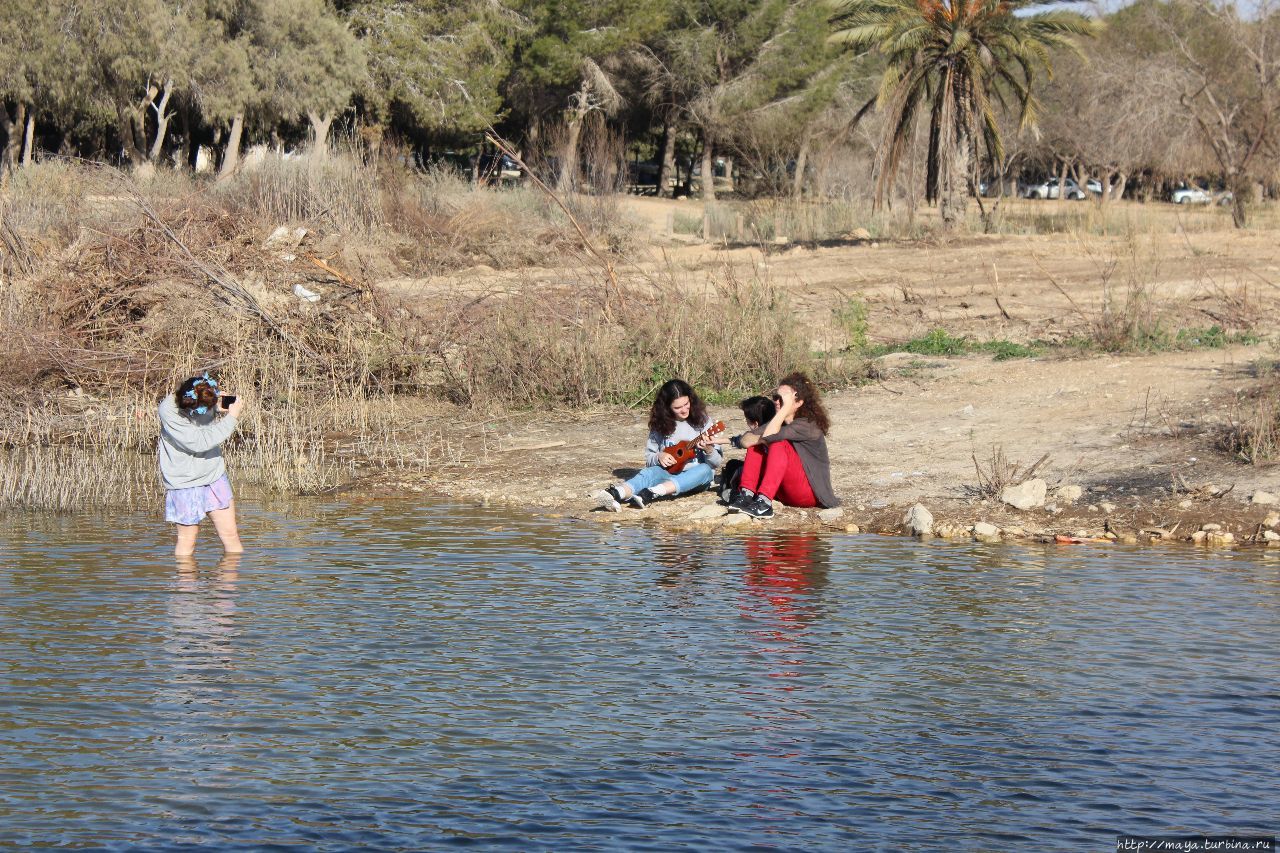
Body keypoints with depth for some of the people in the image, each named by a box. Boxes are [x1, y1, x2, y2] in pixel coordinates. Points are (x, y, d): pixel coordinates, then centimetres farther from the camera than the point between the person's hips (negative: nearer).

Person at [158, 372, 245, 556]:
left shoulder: (210, 400, -5)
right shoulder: (168, 410, -22)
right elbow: (198, 442, -26)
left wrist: (220, 410, -7)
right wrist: (231, 418, -21)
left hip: (215, 475, 5)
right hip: (185, 481, -5)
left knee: (231, 535, 5)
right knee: (187, 541, 3)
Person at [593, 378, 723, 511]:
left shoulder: (702, 421, -1)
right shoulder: (660, 424, 4)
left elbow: (716, 463, -2)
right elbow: (649, 458, 11)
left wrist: (709, 450, -25)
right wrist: (658, 457, -12)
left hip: (696, 477, -1)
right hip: (669, 474, 1)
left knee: (704, 470, -35)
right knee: (650, 472, -30)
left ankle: (649, 494, -55)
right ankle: (615, 494, -63)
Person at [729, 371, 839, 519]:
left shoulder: (808, 425, -15)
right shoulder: (778, 421, 8)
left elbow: (769, 436, -29)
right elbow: (746, 440, -4)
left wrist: (786, 407, -24)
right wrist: (761, 439, -23)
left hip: (810, 493, -8)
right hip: (785, 492, 8)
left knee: (779, 444, -26)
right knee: (756, 445, -2)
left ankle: (764, 503, -39)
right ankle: (746, 495, -21)